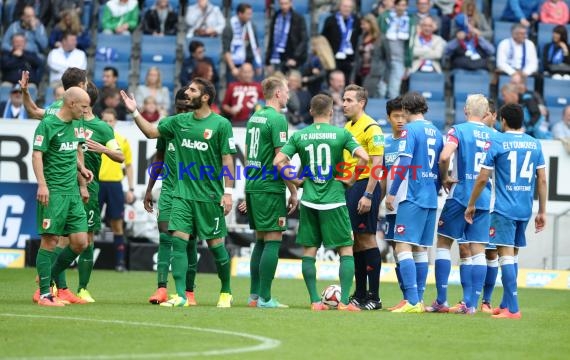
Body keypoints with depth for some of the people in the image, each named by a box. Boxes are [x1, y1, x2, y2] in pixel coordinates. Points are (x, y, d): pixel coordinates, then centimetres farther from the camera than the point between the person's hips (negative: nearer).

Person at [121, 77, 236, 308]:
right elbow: (151, 132, 18)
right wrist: (134, 112, 7)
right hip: (183, 194, 4)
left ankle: (226, 293, 22)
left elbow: (227, 159, -7)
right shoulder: (179, 121, 8)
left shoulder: (221, 124, -6)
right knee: (178, 241, -7)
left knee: (215, 244, 4)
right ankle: (181, 296, -8)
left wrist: (228, 192, -10)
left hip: (209, 196, -4)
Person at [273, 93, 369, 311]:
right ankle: (344, 301, -4)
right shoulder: (341, 134, -4)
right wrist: (351, 179, 0)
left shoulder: (299, 136, 3)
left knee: (308, 251, 10)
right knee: (346, 250, 5)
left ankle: (315, 301, 7)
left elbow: (278, 161, -4)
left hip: (309, 202, 2)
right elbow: (363, 157, -13)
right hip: (334, 201, -2)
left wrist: (295, 180, 7)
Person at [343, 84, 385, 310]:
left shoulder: (371, 128, -10)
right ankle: (359, 294, 16)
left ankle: (373, 297, -4)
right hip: (348, 188, 8)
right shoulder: (348, 127, 16)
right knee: (355, 241, 10)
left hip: (363, 187, -8)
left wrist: (368, 195, -21)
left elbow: (377, 163, -16)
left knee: (367, 239, -7)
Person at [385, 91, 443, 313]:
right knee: (420, 250, 12)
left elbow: (405, 163, -16)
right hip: (431, 199, 8)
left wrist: (392, 193, -11)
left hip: (413, 197, -8)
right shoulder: (435, 132, 14)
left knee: (403, 247, -10)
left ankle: (413, 301, -20)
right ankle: (419, 301, 12)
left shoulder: (410, 130, -8)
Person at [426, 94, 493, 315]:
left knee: (444, 242, 6)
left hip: (460, 194, -4)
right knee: (477, 249, 5)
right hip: (485, 198, 4)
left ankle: (441, 301, 1)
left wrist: (444, 178, -5)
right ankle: (471, 303, 0)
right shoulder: (493, 136, 8)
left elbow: (444, 156, -20)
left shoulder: (458, 130, -5)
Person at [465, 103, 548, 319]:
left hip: (504, 208, -5)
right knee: (512, 254, 16)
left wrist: (471, 204, 8)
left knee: (506, 253, -8)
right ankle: (505, 304, 22)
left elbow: (482, 178, -4)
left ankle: (512, 309, -16)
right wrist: (542, 211, 15)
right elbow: (542, 180, 8)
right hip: (525, 210, 5)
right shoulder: (535, 144, 8)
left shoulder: (497, 142, -5)